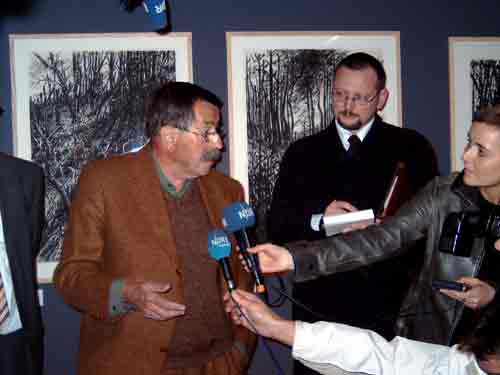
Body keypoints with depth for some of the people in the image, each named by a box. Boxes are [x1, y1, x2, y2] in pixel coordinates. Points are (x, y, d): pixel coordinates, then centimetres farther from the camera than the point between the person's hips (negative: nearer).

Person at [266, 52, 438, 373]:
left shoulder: (411, 148, 3)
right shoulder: (302, 153, 9)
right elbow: (277, 227, 5)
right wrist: (318, 220, -12)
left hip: (389, 306, -1)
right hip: (318, 306, 2)